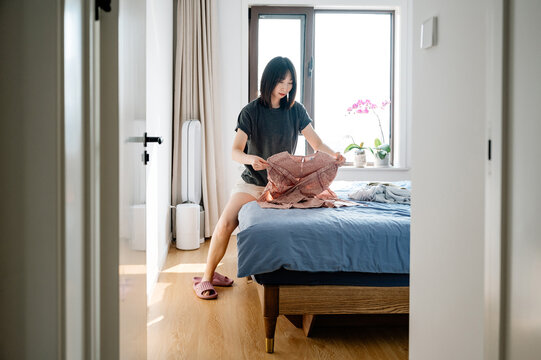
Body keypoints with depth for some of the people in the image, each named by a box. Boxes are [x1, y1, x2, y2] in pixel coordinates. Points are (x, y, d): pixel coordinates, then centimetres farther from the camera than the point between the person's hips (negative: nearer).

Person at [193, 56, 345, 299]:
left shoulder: (295, 110, -1)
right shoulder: (251, 112, -8)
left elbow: (317, 144, -3)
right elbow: (235, 151, -15)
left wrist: (333, 154, -25)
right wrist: (250, 159, -38)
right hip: (253, 181, -3)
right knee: (225, 224, -19)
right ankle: (206, 278, -2)